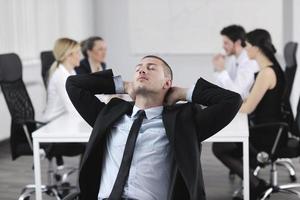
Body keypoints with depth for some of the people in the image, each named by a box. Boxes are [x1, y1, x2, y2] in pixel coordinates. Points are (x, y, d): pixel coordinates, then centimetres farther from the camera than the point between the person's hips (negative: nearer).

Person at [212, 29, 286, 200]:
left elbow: (248, 108, -20)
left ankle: (256, 186, 4)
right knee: (225, 140, 16)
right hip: (269, 129, 9)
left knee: (219, 147, 0)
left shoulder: (267, 72, -21)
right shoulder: (272, 68, 9)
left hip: (268, 134, -9)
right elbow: (254, 101, 15)